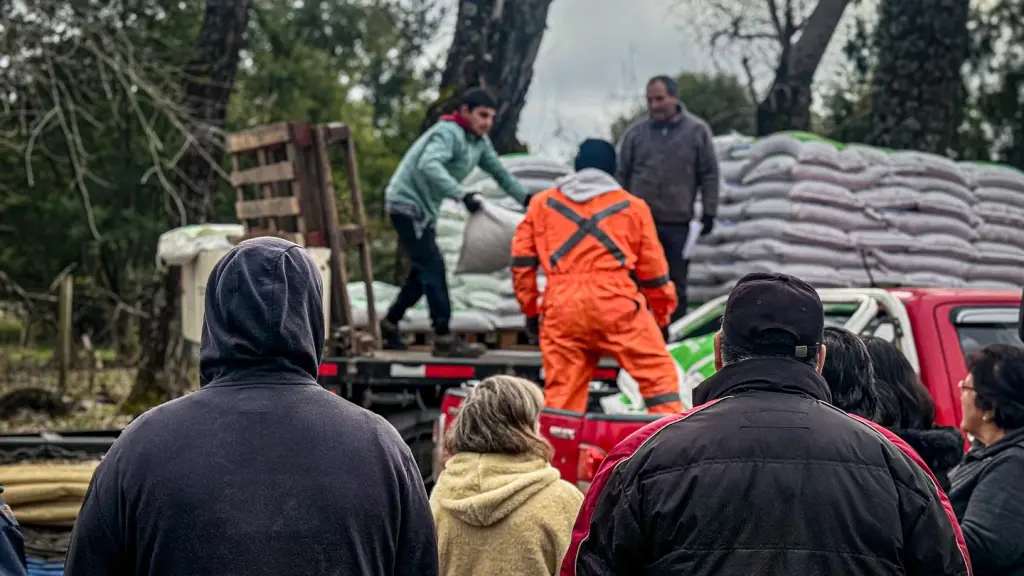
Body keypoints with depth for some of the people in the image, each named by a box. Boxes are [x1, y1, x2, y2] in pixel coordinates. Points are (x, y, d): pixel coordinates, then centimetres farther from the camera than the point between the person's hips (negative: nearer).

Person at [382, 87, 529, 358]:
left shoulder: (480, 142, 8)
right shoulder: (448, 133, -21)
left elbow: (500, 173, 19)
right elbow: (429, 165, -38)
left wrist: (528, 199, 14)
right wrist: (462, 195, -44)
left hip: (424, 209, 10)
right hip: (406, 203, -10)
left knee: (424, 271, 13)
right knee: (432, 267, -14)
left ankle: (389, 326, 26)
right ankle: (444, 339, -14)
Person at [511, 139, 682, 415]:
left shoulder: (542, 204, 17)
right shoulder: (632, 207, 14)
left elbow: (521, 260, 15)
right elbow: (652, 267, 16)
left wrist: (530, 308, 22)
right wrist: (662, 313, 26)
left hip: (561, 307, 2)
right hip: (616, 302, -2)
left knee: (561, 389, 6)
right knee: (657, 371, 4)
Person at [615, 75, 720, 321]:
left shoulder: (696, 131, 0)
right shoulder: (635, 133, 4)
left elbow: (709, 174, 3)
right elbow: (622, 175, 9)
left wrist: (708, 212, 0)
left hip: (678, 222, -1)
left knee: (676, 284, 7)